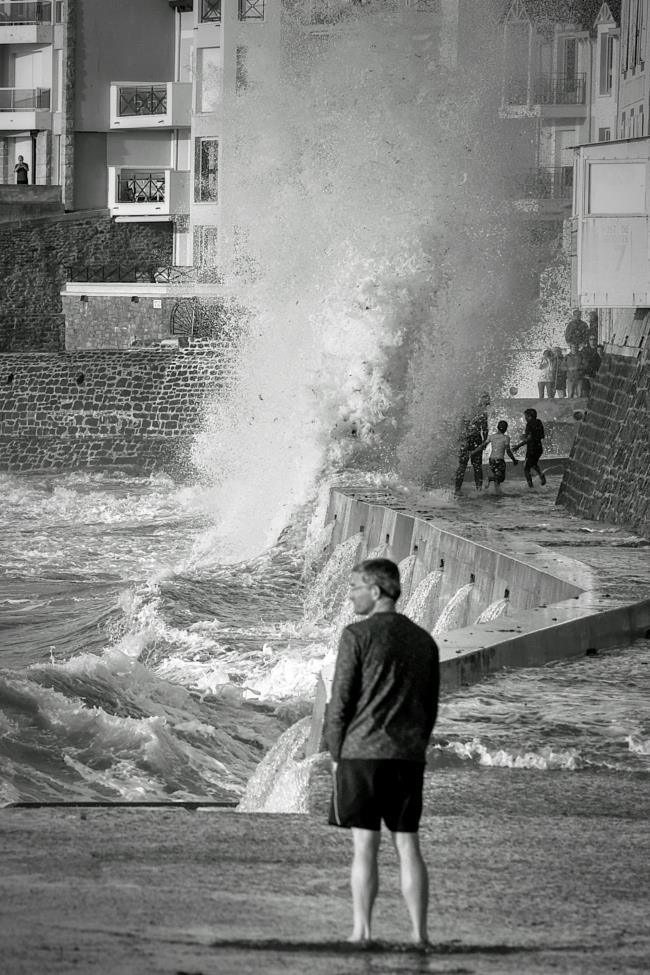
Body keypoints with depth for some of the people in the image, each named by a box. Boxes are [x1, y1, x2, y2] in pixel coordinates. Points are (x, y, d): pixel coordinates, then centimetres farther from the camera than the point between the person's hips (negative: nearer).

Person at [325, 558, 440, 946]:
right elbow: (431, 707, 14)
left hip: (362, 752, -5)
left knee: (365, 845, -2)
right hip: (409, 756, 5)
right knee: (408, 845, 6)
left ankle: (362, 932, -2)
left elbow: (341, 700, -7)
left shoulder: (358, 636, -7)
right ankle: (420, 934, 3)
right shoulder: (424, 641, 11)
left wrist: (336, 755, 2)